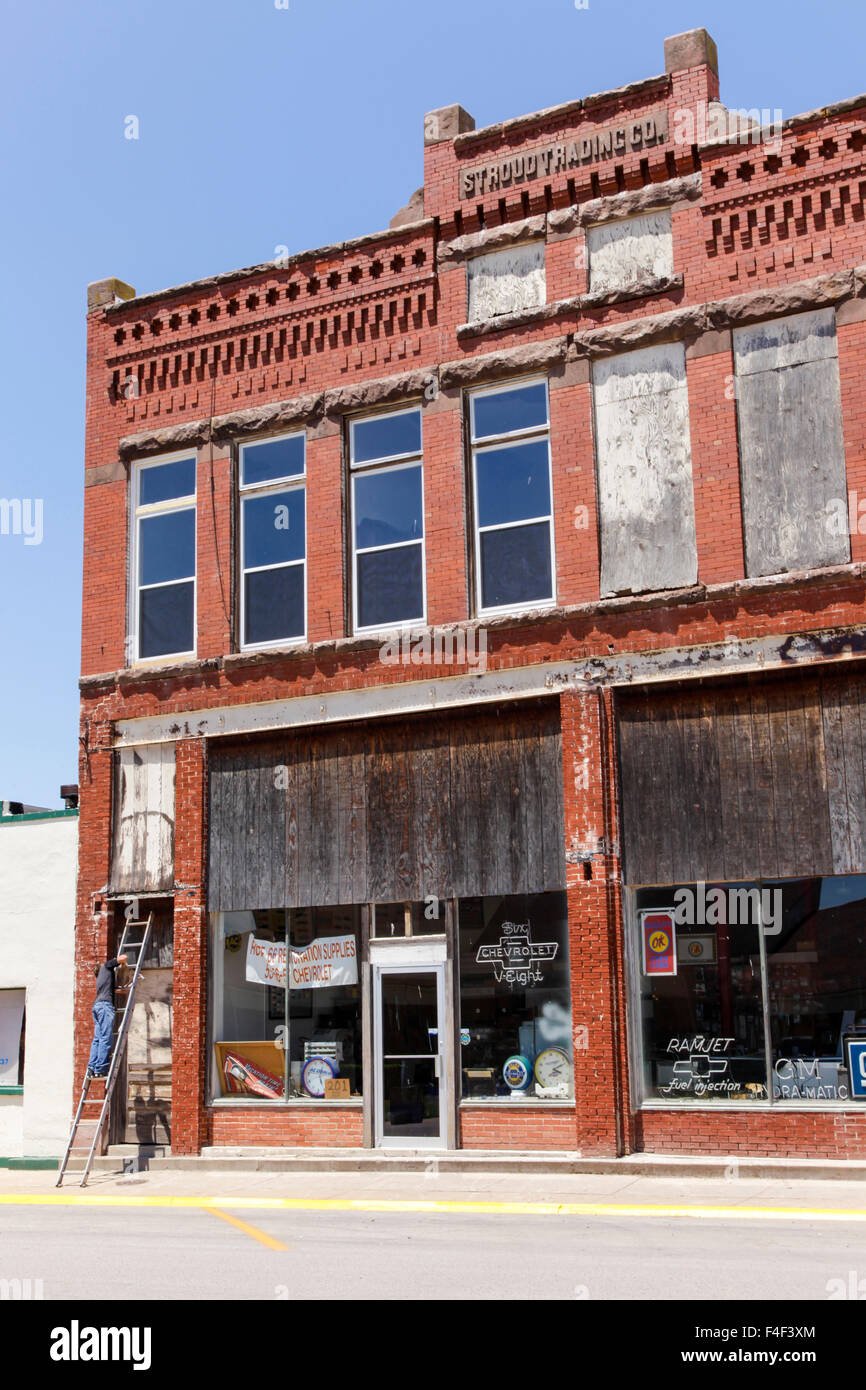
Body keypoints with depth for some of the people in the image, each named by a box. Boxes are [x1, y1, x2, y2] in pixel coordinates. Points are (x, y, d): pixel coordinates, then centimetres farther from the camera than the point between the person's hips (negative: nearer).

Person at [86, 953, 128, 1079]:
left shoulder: (100, 978, 32)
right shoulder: (107, 966, 12)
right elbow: (123, 957, 2)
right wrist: (123, 963, 23)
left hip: (96, 1005, 8)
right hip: (105, 1004, -8)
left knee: (97, 1039, 4)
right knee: (106, 1038, -11)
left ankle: (92, 1068, -2)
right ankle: (100, 1069, -15)